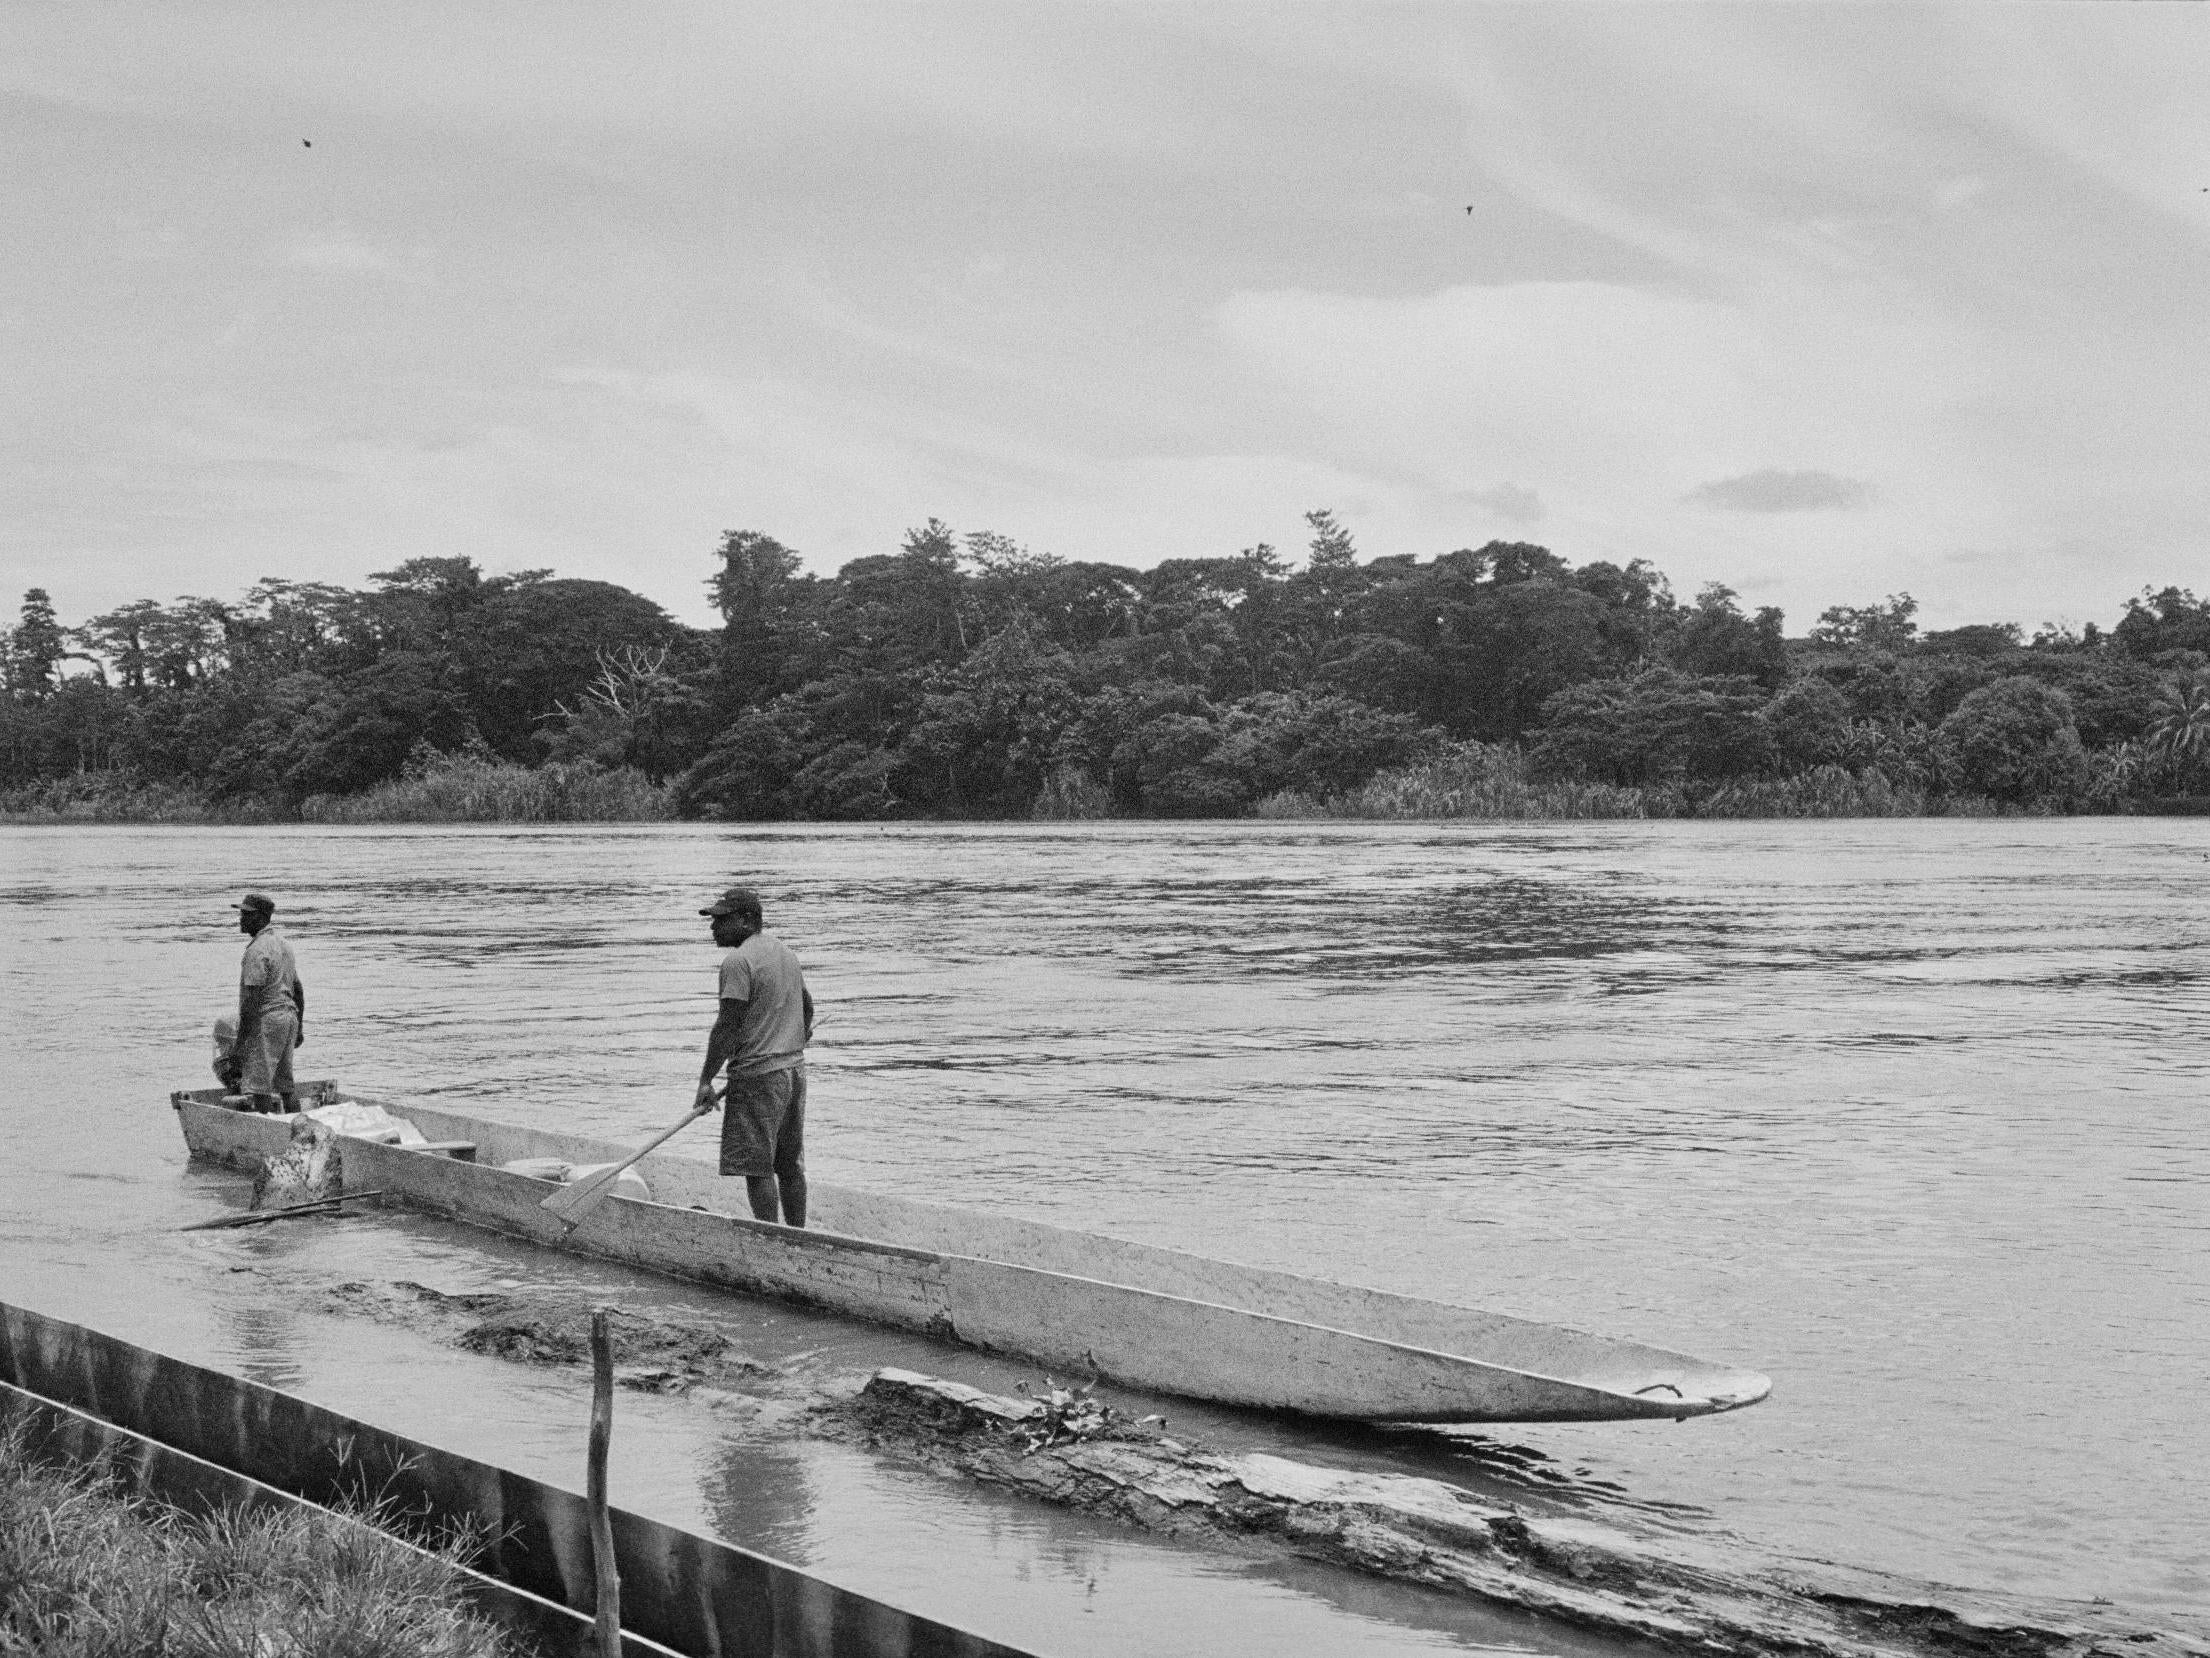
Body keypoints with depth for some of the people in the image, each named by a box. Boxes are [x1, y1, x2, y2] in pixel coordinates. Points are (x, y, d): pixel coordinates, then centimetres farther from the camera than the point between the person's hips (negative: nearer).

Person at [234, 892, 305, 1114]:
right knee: (284, 1084, 13)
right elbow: (298, 989, 19)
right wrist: (299, 1027, 24)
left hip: (266, 1020, -9)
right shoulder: (283, 943, 15)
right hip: (288, 1015, 9)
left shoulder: (257, 950, -15)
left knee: (258, 1086, -6)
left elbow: (252, 997, -18)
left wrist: (241, 1036, -15)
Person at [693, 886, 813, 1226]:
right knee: (790, 1166, 15)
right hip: (793, 1068, 9)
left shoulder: (738, 961, -15)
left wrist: (706, 1079, -14)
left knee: (758, 1167, -5)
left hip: (758, 1074, -9)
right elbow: (807, 1004, 25)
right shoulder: (783, 950, 13)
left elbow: (728, 1026, -18)